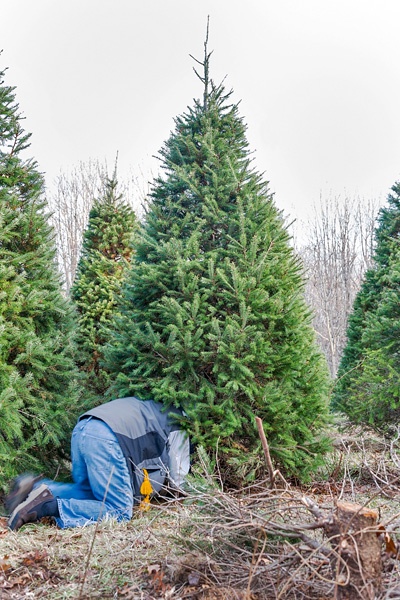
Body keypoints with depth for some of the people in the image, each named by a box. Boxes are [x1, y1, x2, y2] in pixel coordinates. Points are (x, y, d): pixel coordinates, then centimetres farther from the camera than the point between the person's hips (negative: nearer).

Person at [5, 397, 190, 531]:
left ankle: (36, 487, 3)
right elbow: (176, 478, 15)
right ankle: (48, 505, -20)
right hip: (105, 438, -9)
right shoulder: (178, 423, 15)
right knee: (120, 512, -5)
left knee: (88, 492, 26)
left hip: (81, 429, 9)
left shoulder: (155, 409, 36)